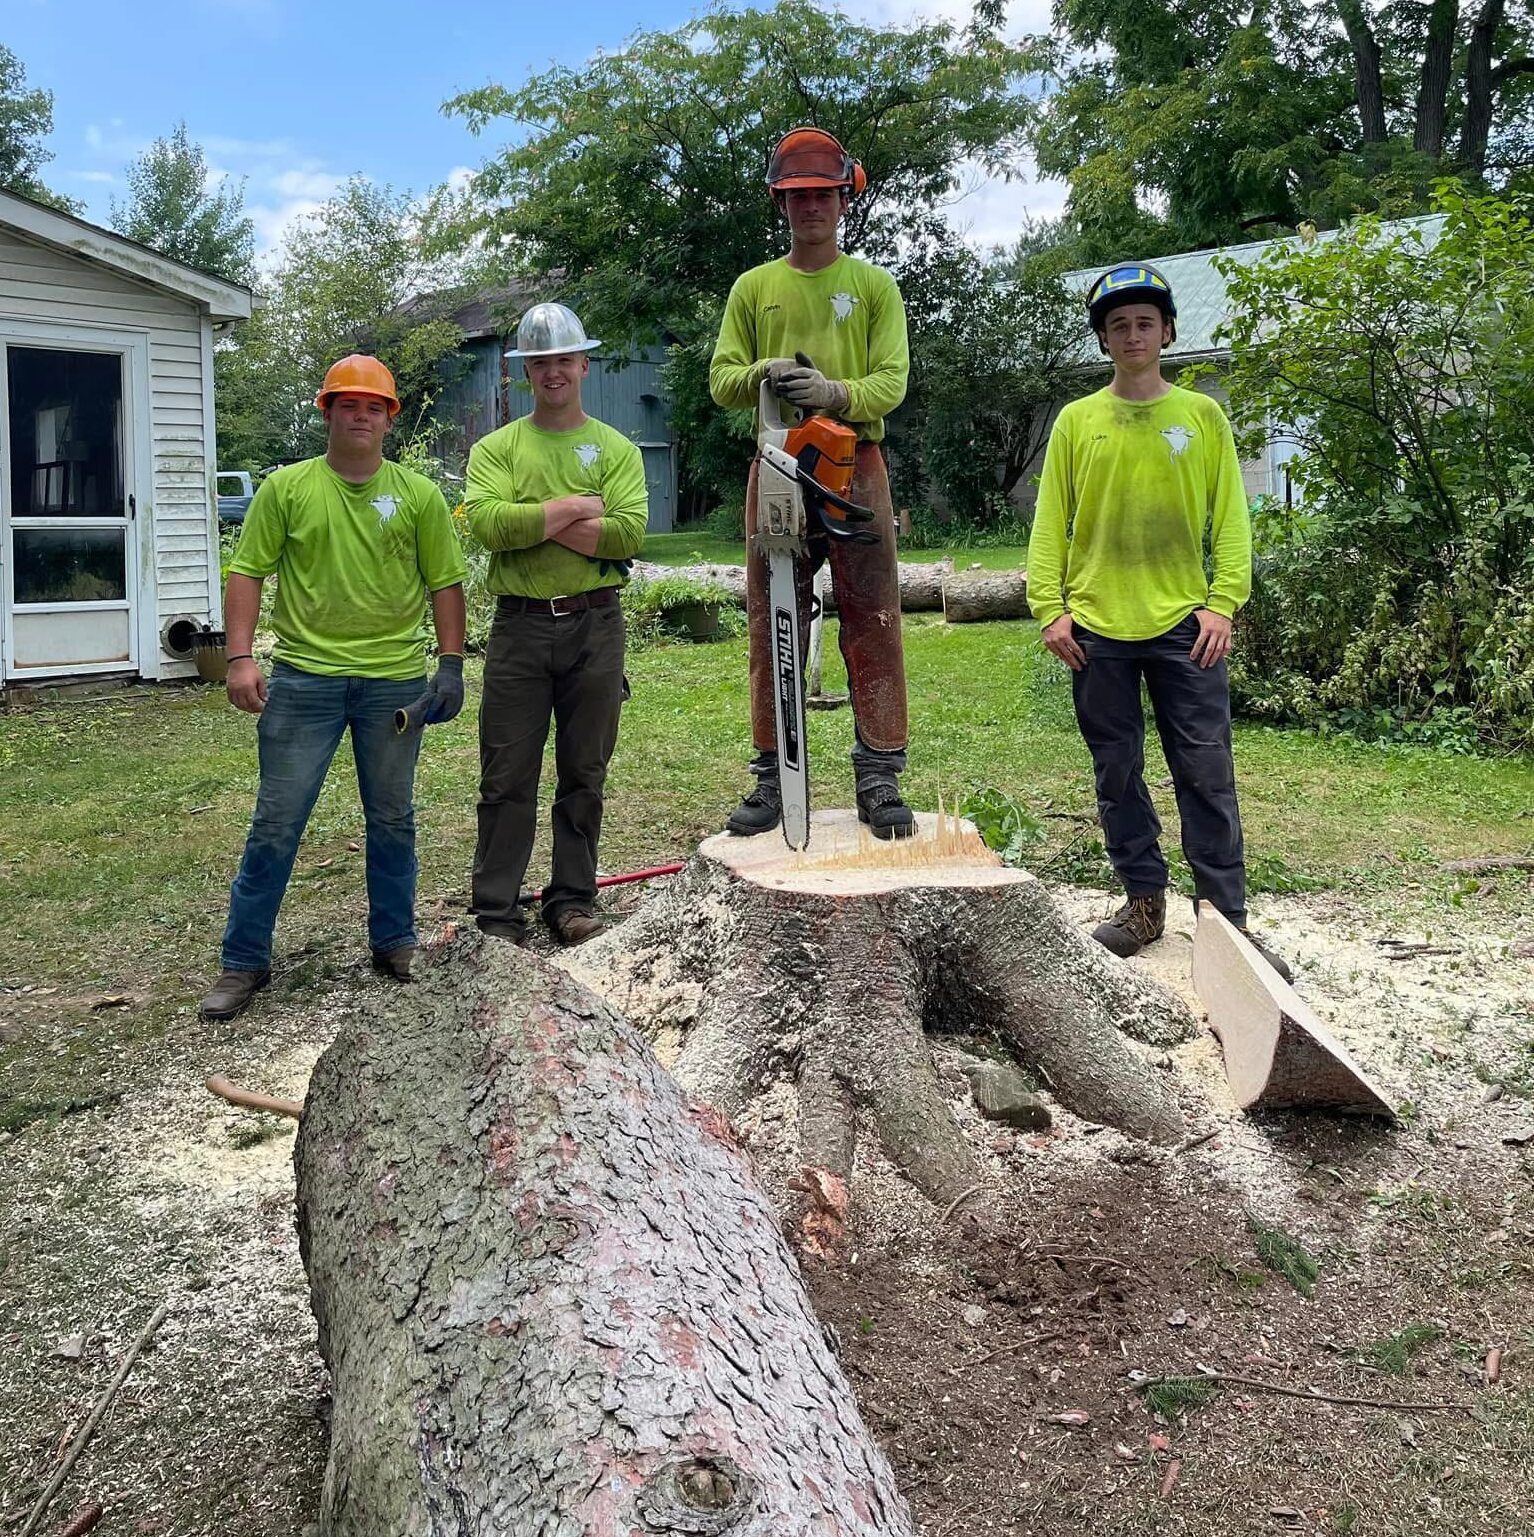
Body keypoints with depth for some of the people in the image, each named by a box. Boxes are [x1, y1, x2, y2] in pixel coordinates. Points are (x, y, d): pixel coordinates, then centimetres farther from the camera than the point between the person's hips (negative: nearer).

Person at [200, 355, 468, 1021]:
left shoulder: (418, 494, 5)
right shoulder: (285, 487, 3)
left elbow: (445, 583, 6)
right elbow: (248, 573, 1)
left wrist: (451, 663, -1)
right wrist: (240, 658, -8)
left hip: (395, 682, 1)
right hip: (304, 678, -1)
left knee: (392, 820, 12)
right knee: (276, 822, 2)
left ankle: (394, 943, 27)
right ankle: (244, 961, 12)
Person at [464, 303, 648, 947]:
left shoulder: (616, 449, 7)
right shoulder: (495, 449, 7)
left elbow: (628, 534, -11)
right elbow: (487, 523, -12)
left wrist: (533, 523, -12)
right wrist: (572, 510, -10)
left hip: (595, 627, 1)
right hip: (519, 627, -1)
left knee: (584, 776, 10)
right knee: (507, 779, 1)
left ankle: (572, 900, 21)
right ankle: (497, 912, 8)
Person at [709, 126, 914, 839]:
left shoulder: (874, 285, 9)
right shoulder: (753, 287, 14)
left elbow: (891, 379, -2)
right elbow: (721, 379, 8)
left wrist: (836, 392, -22)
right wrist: (764, 372, -14)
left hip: (855, 467, -2)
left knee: (873, 626, -4)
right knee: (772, 630, 2)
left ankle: (879, 779, -1)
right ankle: (773, 779, 7)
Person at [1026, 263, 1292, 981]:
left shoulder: (1202, 415, 7)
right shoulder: (1076, 420, 8)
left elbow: (1230, 518, 4)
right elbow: (1050, 523, 5)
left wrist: (1223, 603, -8)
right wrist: (1050, 609, -5)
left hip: (1183, 624, -1)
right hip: (1097, 628, 1)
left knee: (1207, 773, -3)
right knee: (1117, 773, 7)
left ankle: (1226, 917, 3)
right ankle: (1144, 901, 20)